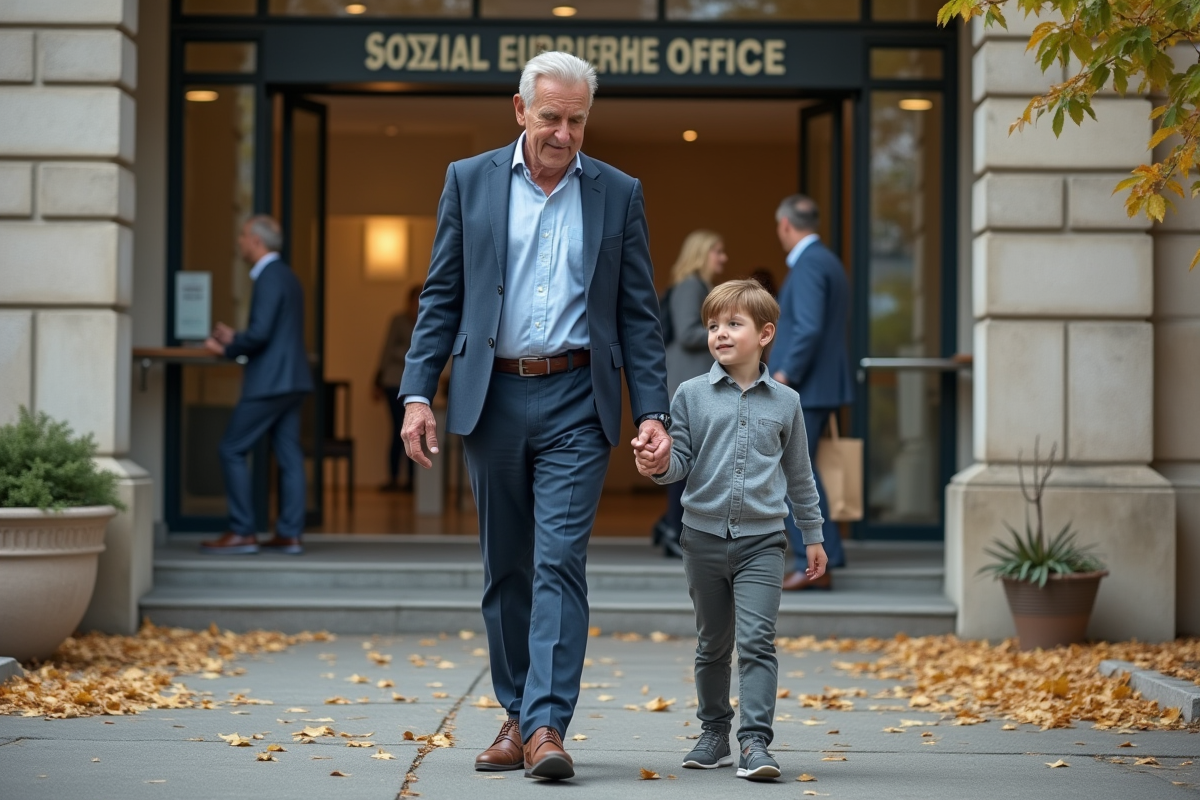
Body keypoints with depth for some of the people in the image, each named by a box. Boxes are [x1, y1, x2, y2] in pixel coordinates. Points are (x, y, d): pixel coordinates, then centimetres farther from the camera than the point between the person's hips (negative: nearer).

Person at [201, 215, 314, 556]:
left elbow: (260, 334, -21)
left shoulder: (269, 278, -14)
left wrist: (226, 349, -7)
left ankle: (242, 533, -3)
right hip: (291, 379, 10)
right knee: (288, 455, 7)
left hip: (270, 382, -10)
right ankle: (289, 534, 7)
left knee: (232, 450, -4)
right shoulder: (286, 276, 16)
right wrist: (234, 338, 19)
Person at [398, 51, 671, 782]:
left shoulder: (618, 195, 6)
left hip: (575, 402, -1)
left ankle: (546, 727, -14)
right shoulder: (470, 181, 6)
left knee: (560, 563, -11)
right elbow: (442, 297, 7)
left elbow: (639, 314, 5)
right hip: (493, 397, 2)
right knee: (506, 569, 9)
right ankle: (517, 717, 20)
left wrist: (654, 412, -4)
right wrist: (418, 393, -2)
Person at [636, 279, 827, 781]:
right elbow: (681, 460, 0)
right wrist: (658, 467, -22)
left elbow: (799, 475, 13)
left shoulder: (785, 402, 5)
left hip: (762, 540, -1)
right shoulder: (691, 395, 2)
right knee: (712, 645, 13)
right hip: (704, 536, 1)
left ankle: (755, 741, -13)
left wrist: (813, 536, 16)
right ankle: (714, 733, 25)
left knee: (756, 641, -12)